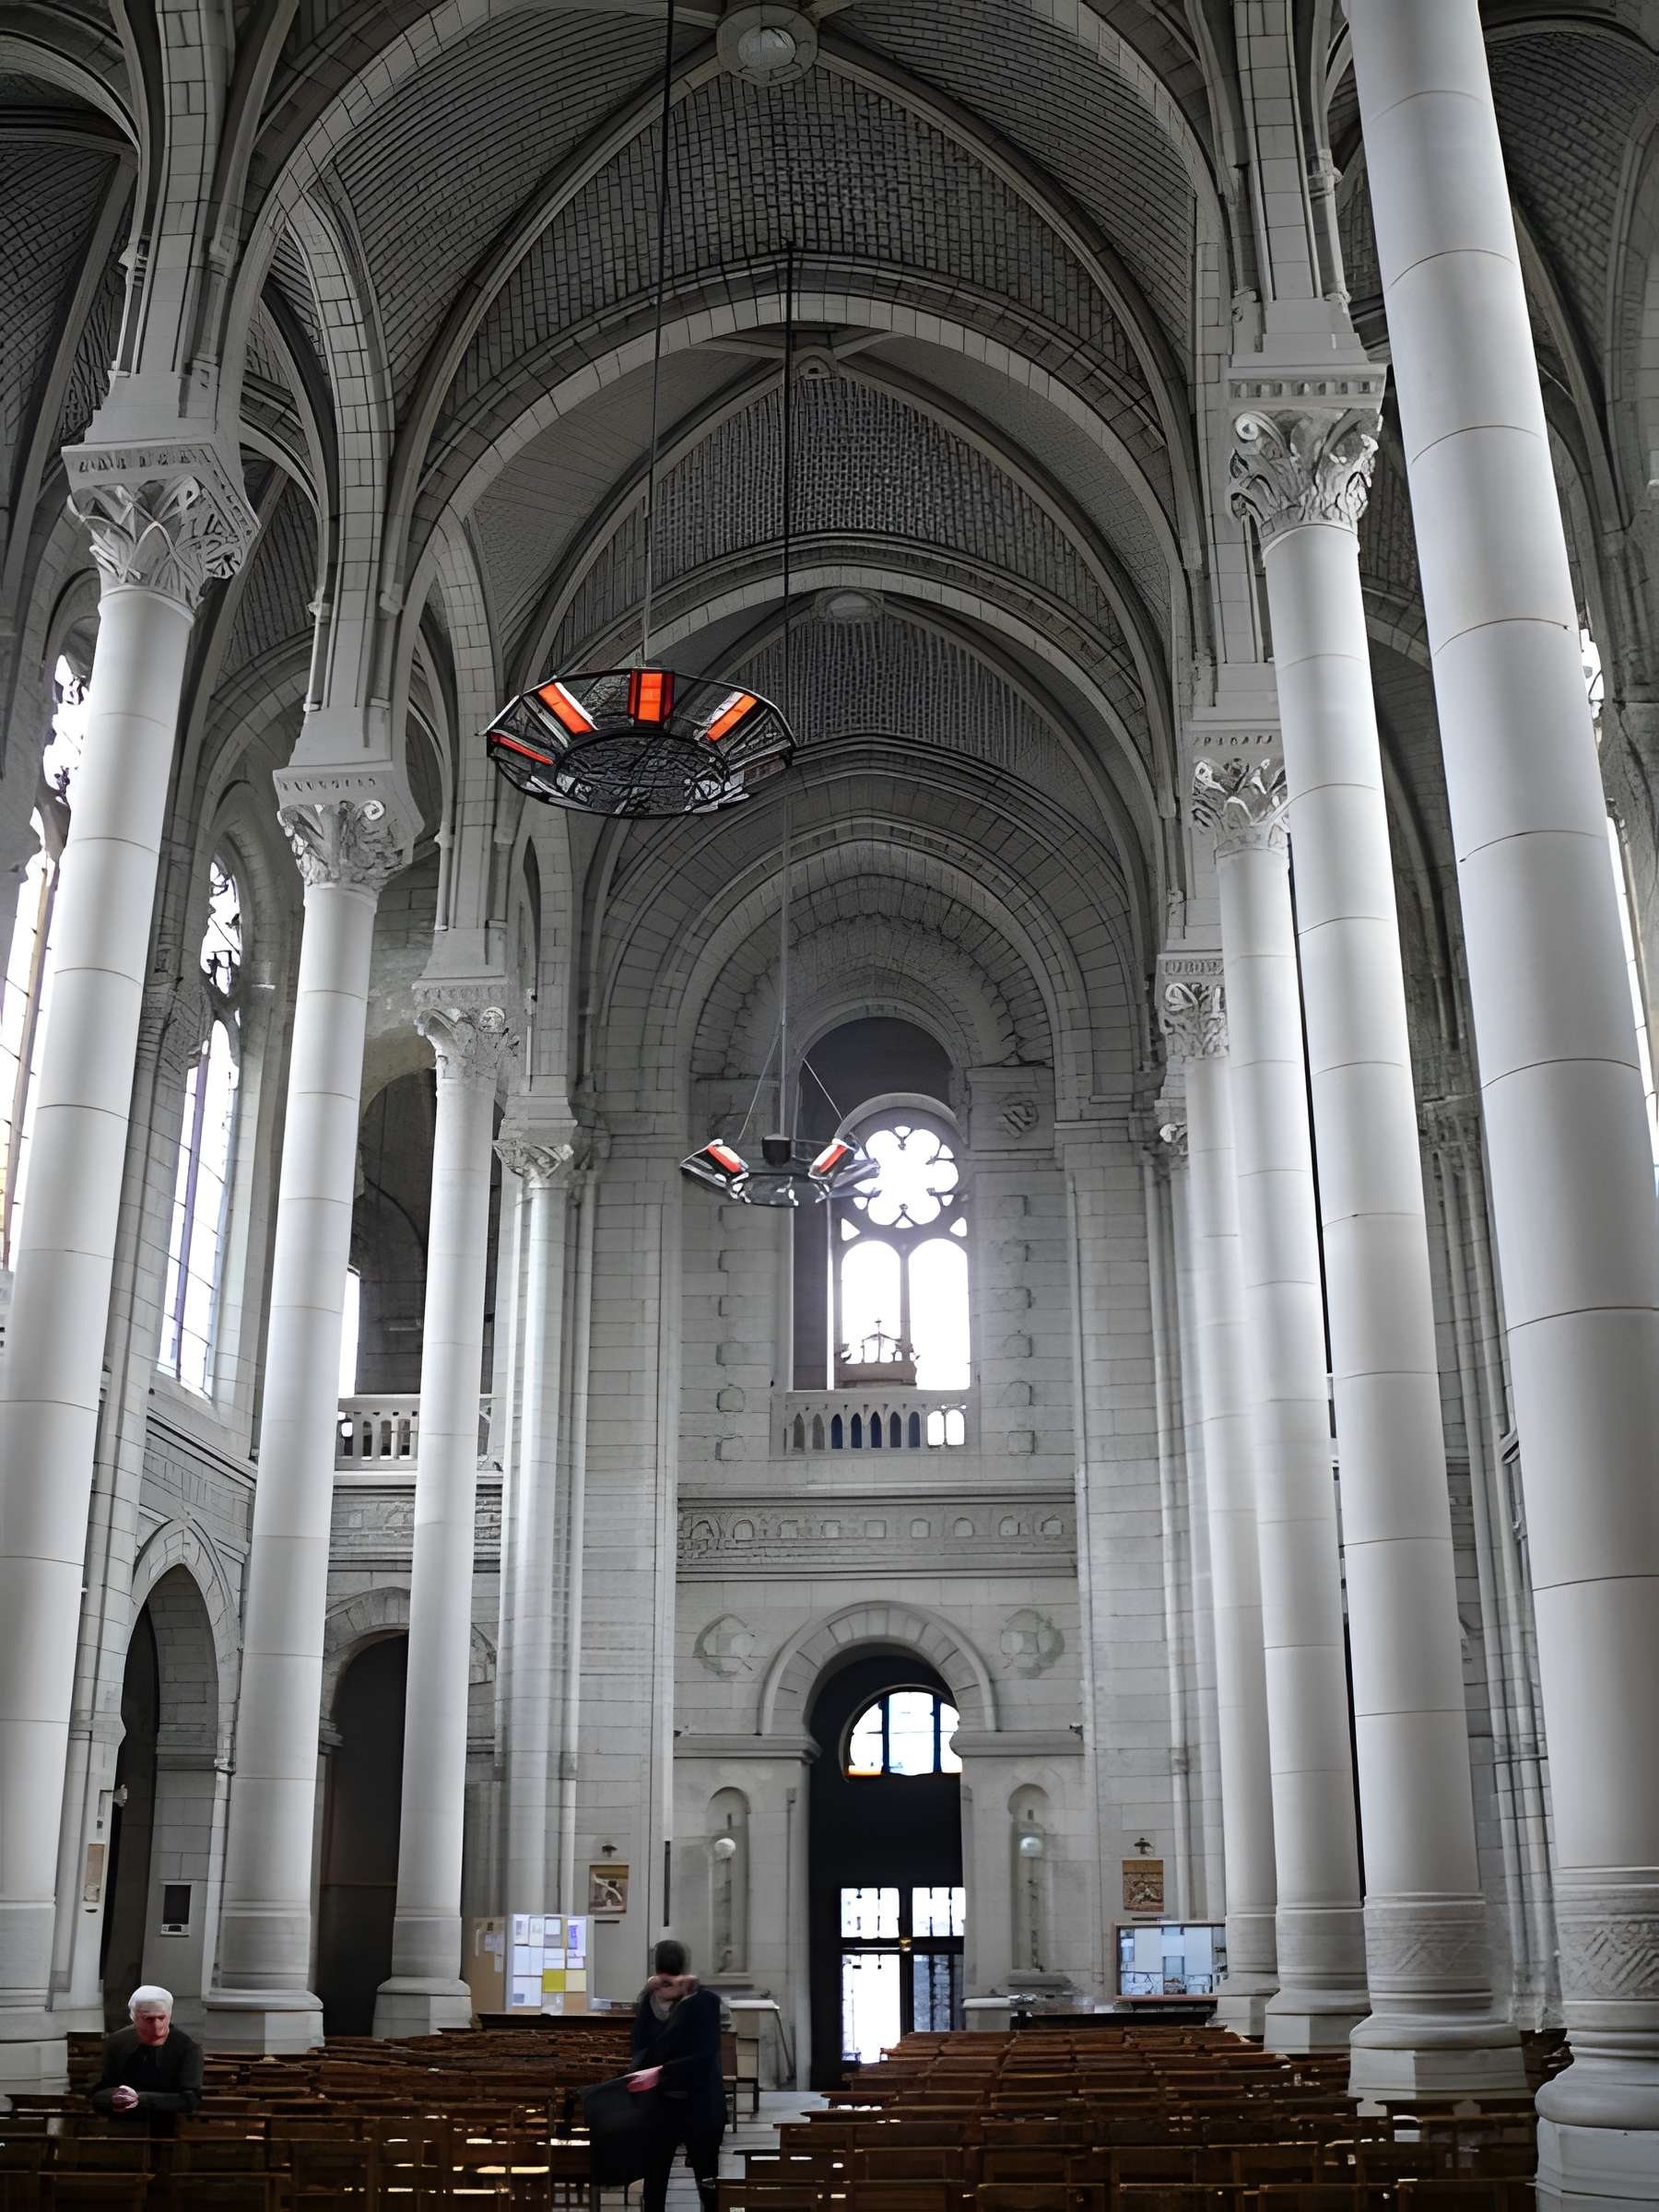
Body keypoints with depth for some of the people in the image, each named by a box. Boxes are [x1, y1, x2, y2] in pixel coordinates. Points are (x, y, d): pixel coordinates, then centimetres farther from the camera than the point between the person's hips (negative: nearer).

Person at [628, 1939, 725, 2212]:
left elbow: (705, 2057, -19)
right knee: (653, 2182, 5)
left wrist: (661, 2073, -25)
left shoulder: (704, 2002, -12)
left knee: (708, 2184, 7)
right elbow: (641, 2048, -6)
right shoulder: (650, 2002, 1)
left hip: (699, 2107, -3)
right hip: (660, 2105, 4)